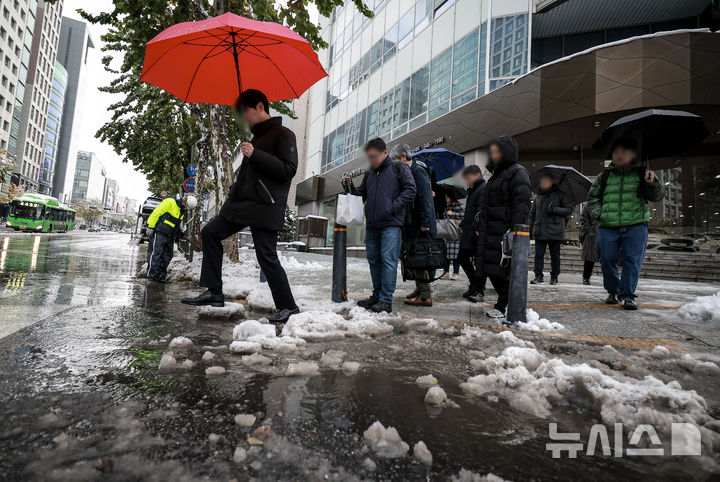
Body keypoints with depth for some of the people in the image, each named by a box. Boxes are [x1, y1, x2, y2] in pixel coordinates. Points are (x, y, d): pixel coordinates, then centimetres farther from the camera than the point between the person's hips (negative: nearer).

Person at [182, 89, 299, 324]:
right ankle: (214, 292, 11)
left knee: (267, 257, -10)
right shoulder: (257, 136, 23)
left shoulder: (283, 134, -5)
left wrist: (255, 155, -20)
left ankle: (288, 306, 5)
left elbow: (288, 169, -17)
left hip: (265, 207, -10)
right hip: (242, 203, 10)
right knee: (210, 232, 7)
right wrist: (236, 190, 24)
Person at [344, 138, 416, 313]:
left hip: (391, 223, -6)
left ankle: (386, 300, -3)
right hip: (371, 225, 7)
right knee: (373, 260, 10)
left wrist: (392, 207, -13)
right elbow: (361, 194, 24)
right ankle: (377, 295, 21)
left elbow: (410, 190, -5)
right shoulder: (369, 174, 20)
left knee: (388, 260, -8)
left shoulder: (399, 167, 3)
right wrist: (350, 187, 4)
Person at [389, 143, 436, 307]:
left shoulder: (418, 171, -10)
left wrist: (424, 223, -22)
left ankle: (425, 296, -1)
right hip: (410, 225, 9)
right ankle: (420, 289, 25)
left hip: (420, 226, -9)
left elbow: (425, 199, -18)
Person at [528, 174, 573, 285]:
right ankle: (538, 276, 7)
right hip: (539, 232, 4)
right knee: (538, 254, 1)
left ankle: (554, 277, 16)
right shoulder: (538, 197, 14)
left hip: (555, 232, -3)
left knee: (555, 255, 6)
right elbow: (532, 214, 17)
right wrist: (530, 228, 11)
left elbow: (569, 209, -2)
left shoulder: (560, 195, 1)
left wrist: (554, 209, -16)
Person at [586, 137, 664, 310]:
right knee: (607, 260, 3)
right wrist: (597, 212, 2)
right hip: (608, 226, 2)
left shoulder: (642, 173, 7)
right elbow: (592, 197, 20)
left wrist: (652, 183, -17)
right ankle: (613, 291, 21)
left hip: (635, 226, -1)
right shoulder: (604, 176, 11)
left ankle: (627, 295, 4)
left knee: (632, 261, -5)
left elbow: (657, 197, 3)